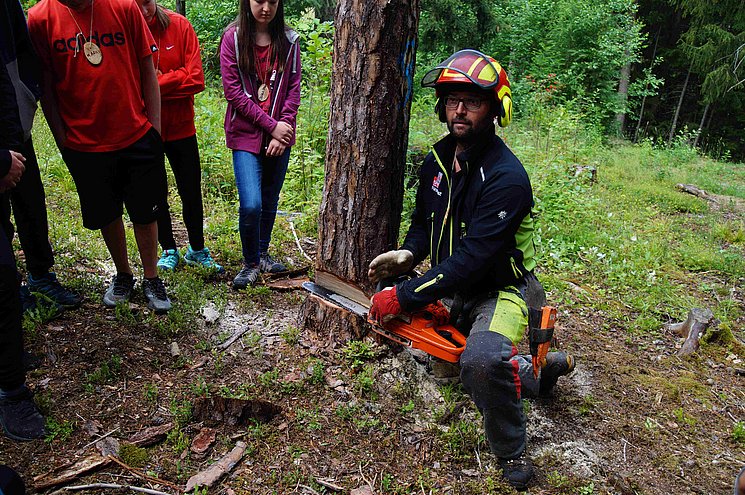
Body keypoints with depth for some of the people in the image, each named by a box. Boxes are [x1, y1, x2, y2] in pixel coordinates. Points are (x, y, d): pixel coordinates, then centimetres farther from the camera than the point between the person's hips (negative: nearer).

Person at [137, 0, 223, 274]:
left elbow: (196, 79, -12)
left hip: (180, 127, 0)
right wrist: (171, 80, -21)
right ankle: (169, 251, 30)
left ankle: (197, 250, 28)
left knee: (192, 193, 9)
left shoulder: (179, 25, -7)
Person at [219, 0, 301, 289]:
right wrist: (270, 125, -12)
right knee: (251, 205, -14)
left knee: (270, 201, 12)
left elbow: (293, 89, 3)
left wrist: (283, 129, -9)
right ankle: (251, 263, 9)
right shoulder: (233, 37, -2)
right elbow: (232, 90, -8)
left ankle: (262, 254, 33)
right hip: (246, 134, -3)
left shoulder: (289, 40, 6)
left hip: (280, 136, 3)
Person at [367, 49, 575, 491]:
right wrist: (409, 253, -10)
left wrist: (403, 296, -29)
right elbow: (425, 220, 12)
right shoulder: (437, 159, 0)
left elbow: (470, 259, -31)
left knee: (482, 361, -37)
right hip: (454, 290, 9)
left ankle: (512, 451, -7)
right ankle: (541, 369, 38)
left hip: (502, 291, -9)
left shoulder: (506, 177, -26)